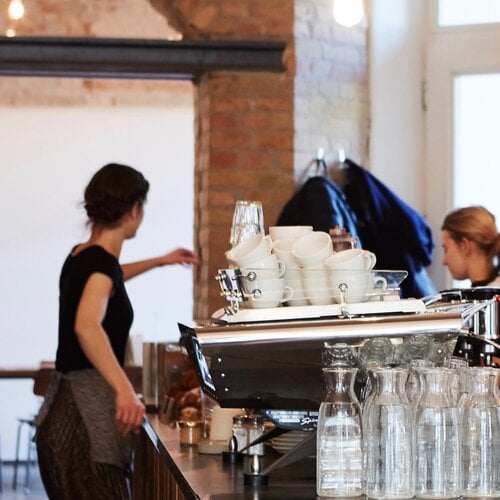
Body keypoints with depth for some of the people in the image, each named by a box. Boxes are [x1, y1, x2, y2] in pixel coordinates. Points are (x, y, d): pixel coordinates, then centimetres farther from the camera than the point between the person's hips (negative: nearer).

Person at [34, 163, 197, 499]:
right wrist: (124, 389, -42)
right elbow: (87, 326, -33)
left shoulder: (81, 257, 14)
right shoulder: (101, 261, -14)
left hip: (66, 409, 10)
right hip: (85, 417, -10)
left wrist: (160, 261, 51)